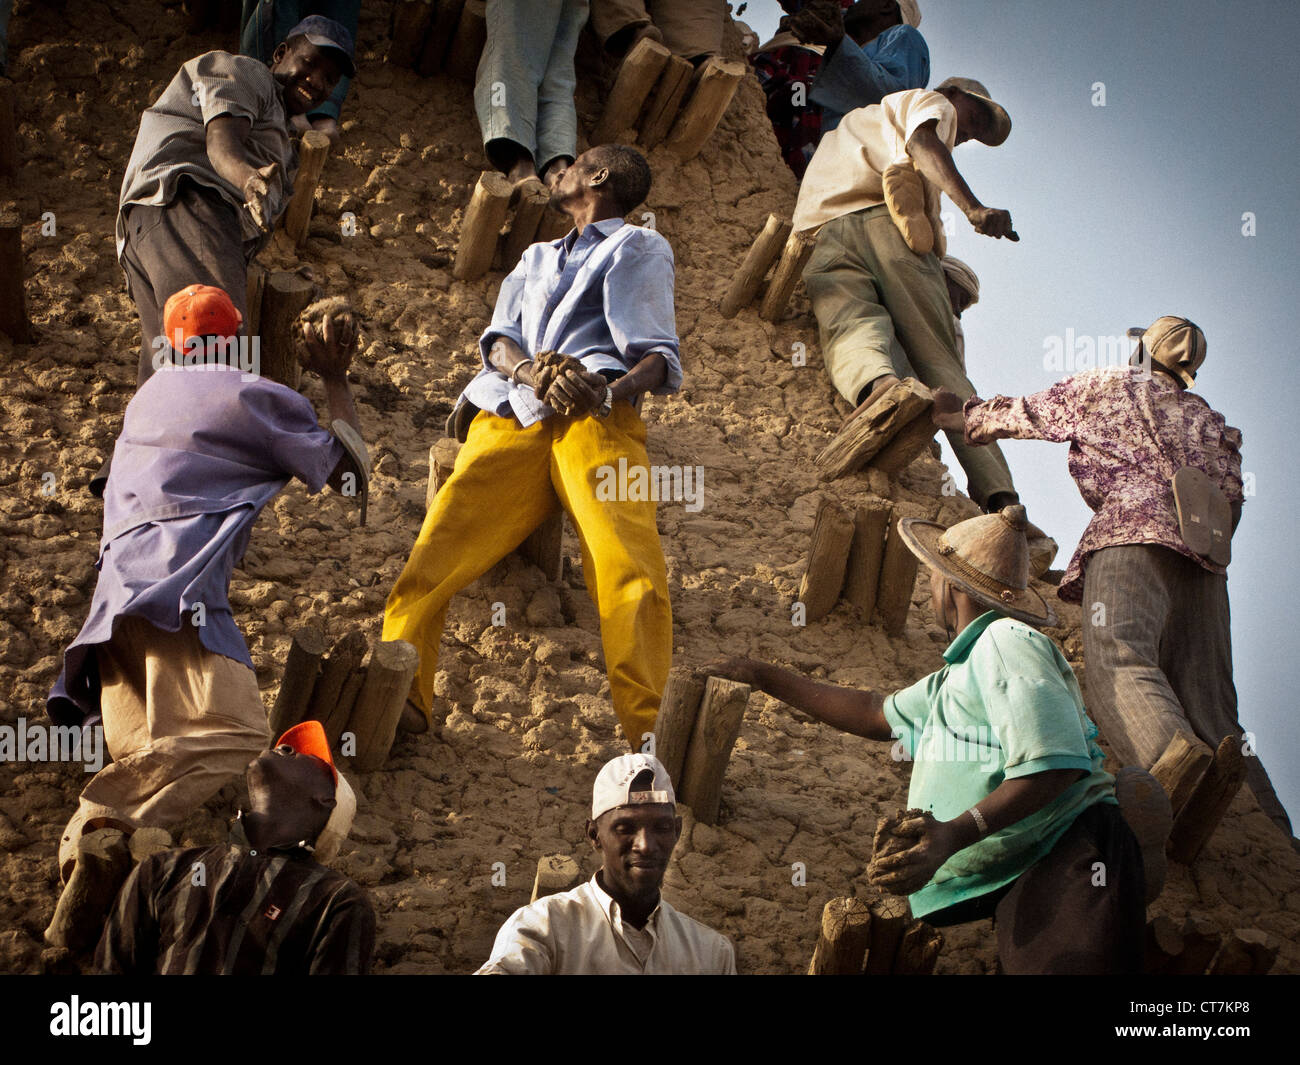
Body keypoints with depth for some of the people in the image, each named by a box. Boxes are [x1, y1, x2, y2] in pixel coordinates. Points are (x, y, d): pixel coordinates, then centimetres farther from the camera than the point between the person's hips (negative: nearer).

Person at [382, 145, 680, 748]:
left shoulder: (638, 248, 25)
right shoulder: (536, 258, 39)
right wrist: (533, 370, -5)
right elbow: (498, 340, 21)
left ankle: (649, 733, -44)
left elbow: (660, 358, 10)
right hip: (507, 418, 4)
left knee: (629, 569, -30)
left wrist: (614, 389, -14)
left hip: (592, 415, -4)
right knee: (433, 557, -23)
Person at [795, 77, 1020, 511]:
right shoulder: (935, 103, 23)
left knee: (849, 325, -24)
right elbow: (922, 143, 0)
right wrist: (973, 207, -16)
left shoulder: (861, 119, 46)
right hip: (889, 222, -4)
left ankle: (877, 384, -62)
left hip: (826, 230, 4)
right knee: (941, 361, -7)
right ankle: (1000, 495, -23)